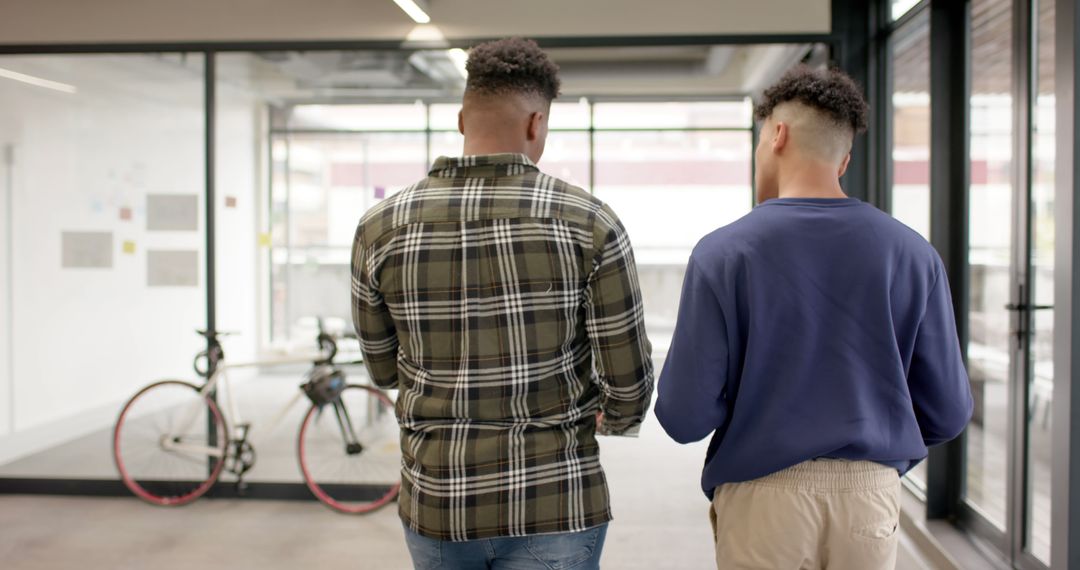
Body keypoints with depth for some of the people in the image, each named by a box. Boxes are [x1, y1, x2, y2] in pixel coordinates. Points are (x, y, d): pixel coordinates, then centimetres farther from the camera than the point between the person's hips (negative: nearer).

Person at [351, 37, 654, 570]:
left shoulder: (381, 228, -5)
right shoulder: (589, 223, -12)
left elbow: (383, 370, 6)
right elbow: (629, 382, -8)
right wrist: (613, 418, 15)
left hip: (435, 502, 3)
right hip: (552, 504, -2)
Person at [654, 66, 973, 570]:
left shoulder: (722, 253, -12)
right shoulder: (912, 254, -4)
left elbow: (685, 417, -13)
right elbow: (947, 412, 1)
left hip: (763, 496, -2)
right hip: (872, 495, 3)